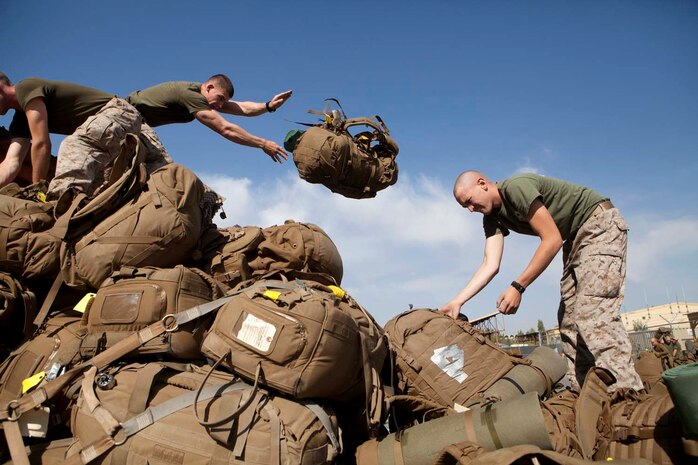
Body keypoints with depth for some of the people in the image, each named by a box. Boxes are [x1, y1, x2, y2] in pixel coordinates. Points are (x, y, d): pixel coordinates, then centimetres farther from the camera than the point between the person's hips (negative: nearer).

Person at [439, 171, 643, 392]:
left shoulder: (516, 187, -23)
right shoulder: (492, 219, 3)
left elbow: (552, 240, -24)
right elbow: (490, 265, -7)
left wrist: (518, 287, -24)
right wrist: (457, 302, -17)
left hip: (600, 223, -9)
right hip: (576, 238, 9)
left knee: (594, 316, -21)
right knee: (569, 322, 4)